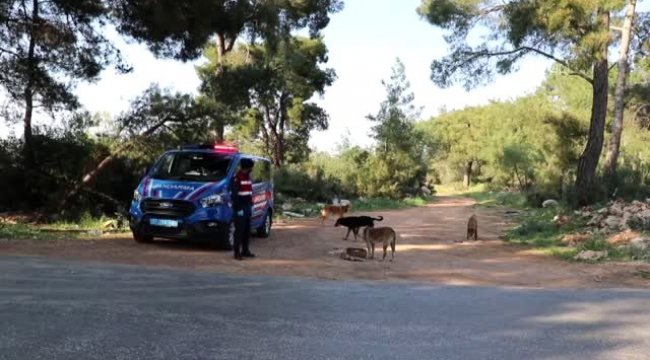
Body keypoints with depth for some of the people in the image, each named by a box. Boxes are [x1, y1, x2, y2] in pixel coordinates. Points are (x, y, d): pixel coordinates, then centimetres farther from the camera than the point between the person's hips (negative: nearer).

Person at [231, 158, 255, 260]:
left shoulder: (248, 177, 14)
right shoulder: (237, 178, -14)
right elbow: (235, 194, -17)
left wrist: (250, 205, 17)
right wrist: (238, 209, -19)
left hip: (247, 207, 9)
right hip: (240, 208, -9)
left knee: (247, 231, 12)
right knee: (239, 231, -6)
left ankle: (245, 251, 21)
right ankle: (237, 252, -2)